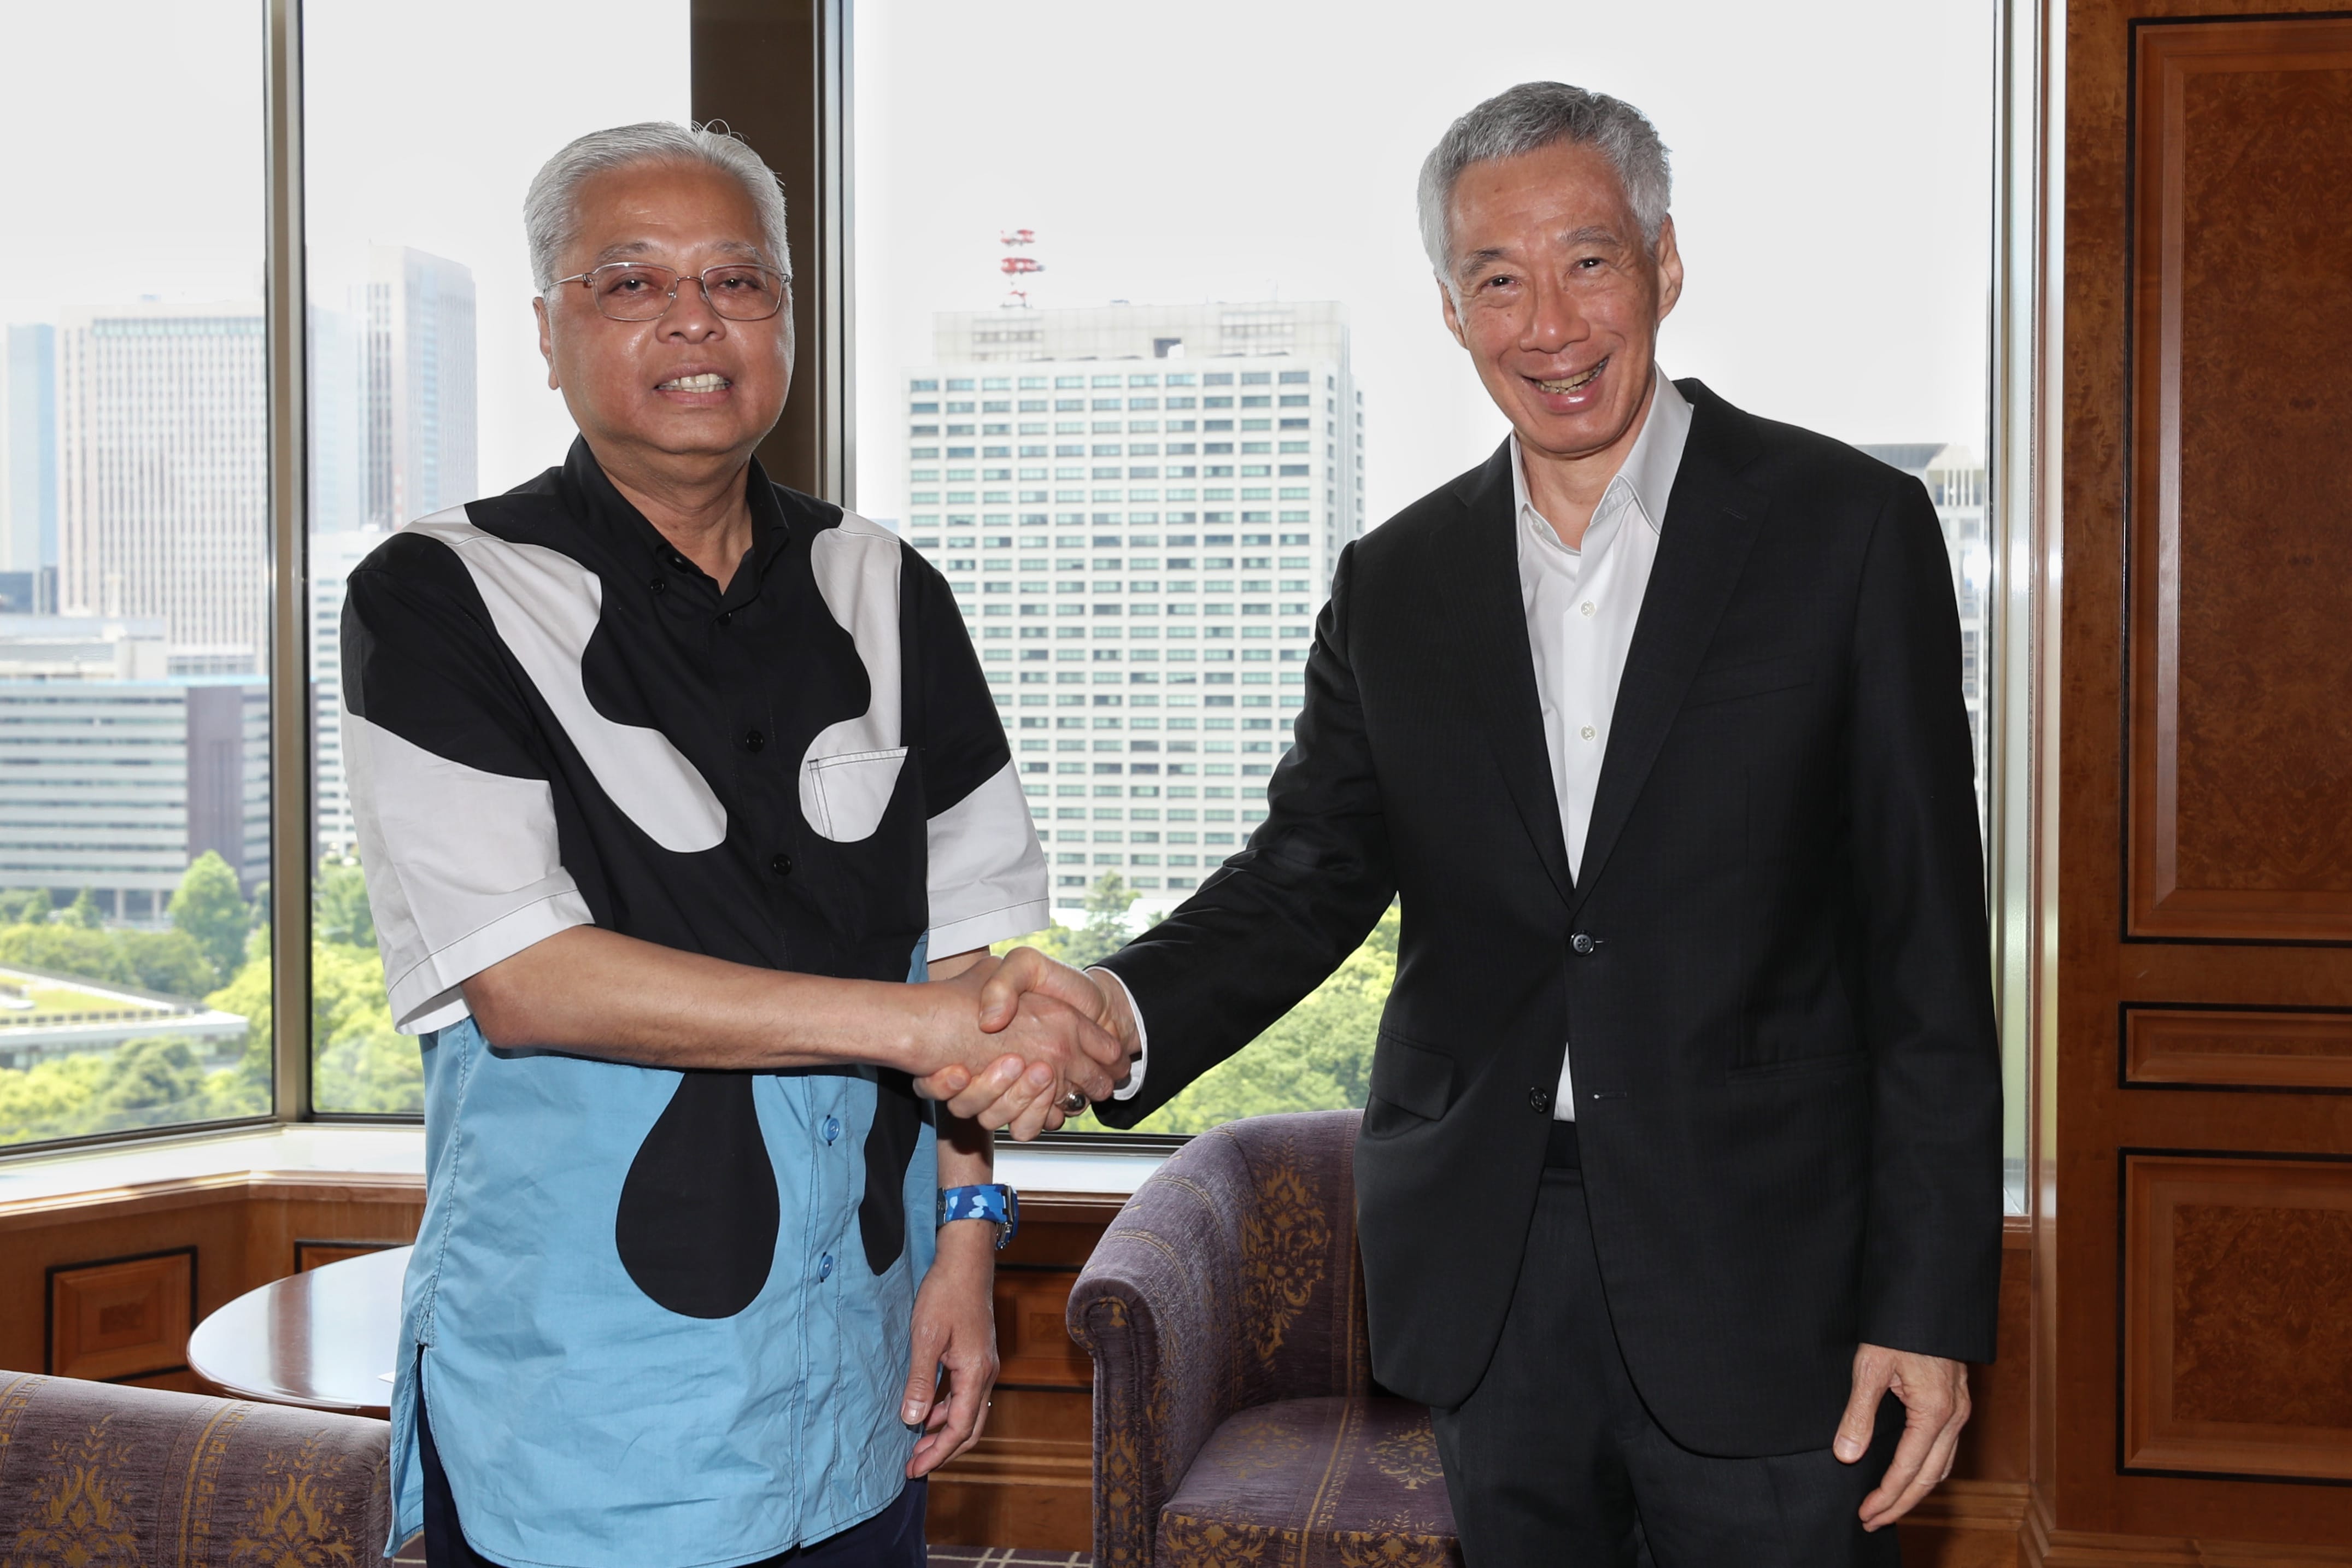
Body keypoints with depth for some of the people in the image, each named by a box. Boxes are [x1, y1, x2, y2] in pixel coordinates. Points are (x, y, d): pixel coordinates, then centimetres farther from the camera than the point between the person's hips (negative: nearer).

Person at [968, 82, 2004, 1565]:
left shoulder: (1850, 527, -4)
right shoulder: (1395, 581, 8)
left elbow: (1928, 947, -6)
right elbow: (1310, 868, 3)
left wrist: (1927, 1305, -9)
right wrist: (1123, 1010, -19)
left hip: (1760, 1283, -3)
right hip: (1487, 1288, 3)